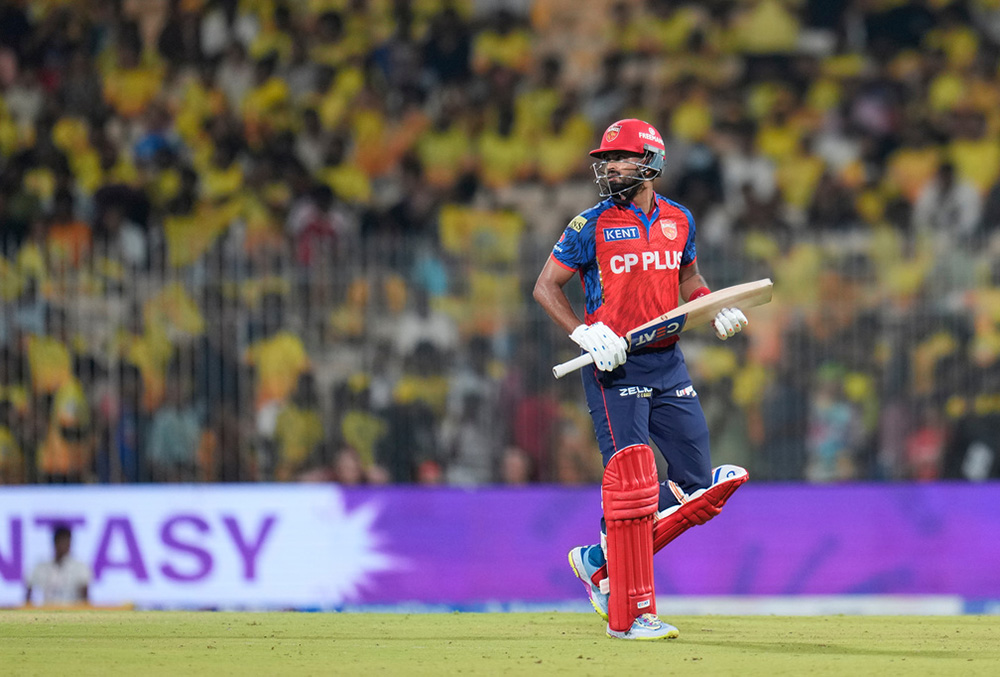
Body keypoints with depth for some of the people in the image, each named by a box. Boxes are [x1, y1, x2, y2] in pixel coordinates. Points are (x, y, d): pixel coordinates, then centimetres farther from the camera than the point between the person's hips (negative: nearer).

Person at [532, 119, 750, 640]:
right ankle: (630, 614, -6)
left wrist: (717, 311, 3)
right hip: (615, 368, -5)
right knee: (633, 483, -12)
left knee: (698, 485, 2)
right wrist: (585, 334, -17)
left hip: (668, 364, 5)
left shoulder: (678, 220, 8)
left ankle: (601, 562, 16)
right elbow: (546, 287, -2)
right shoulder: (591, 226, -5)